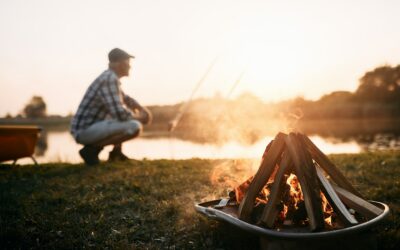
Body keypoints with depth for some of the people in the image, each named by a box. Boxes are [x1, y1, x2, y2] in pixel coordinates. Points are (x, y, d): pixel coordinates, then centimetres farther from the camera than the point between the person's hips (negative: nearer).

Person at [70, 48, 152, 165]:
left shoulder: (110, 77, 13)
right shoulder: (110, 79, -18)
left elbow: (125, 98, 30)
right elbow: (120, 114, -27)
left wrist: (143, 109, 11)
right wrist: (139, 117, -7)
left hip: (88, 127, 10)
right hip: (85, 131, -10)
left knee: (129, 111, 21)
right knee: (135, 127, -25)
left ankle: (116, 151, 16)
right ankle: (92, 148, -11)